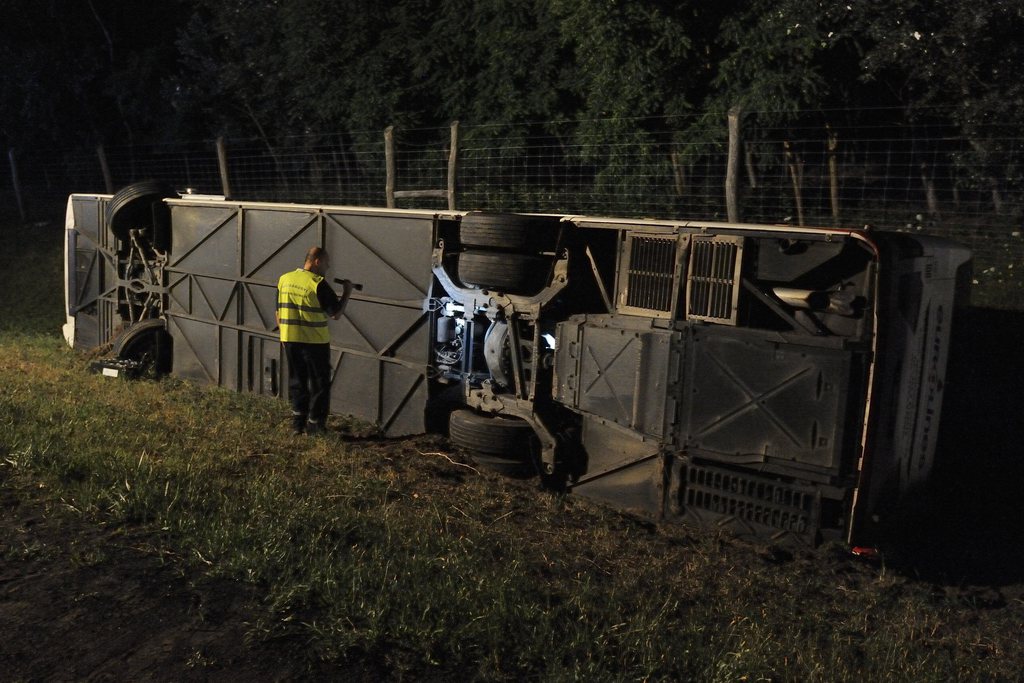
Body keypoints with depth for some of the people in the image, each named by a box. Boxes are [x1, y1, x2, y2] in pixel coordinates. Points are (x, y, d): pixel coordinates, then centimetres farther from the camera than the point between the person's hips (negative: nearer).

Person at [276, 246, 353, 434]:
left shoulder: (284, 279, 5)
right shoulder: (318, 284, -14)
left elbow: (278, 312, 11)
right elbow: (336, 314, -12)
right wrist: (347, 294, 1)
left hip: (290, 340, 6)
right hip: (314, 341, -6)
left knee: (297, 381, 18)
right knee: (319, 383, 8)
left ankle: (298, 423, 21)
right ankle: (314, 424, 11)